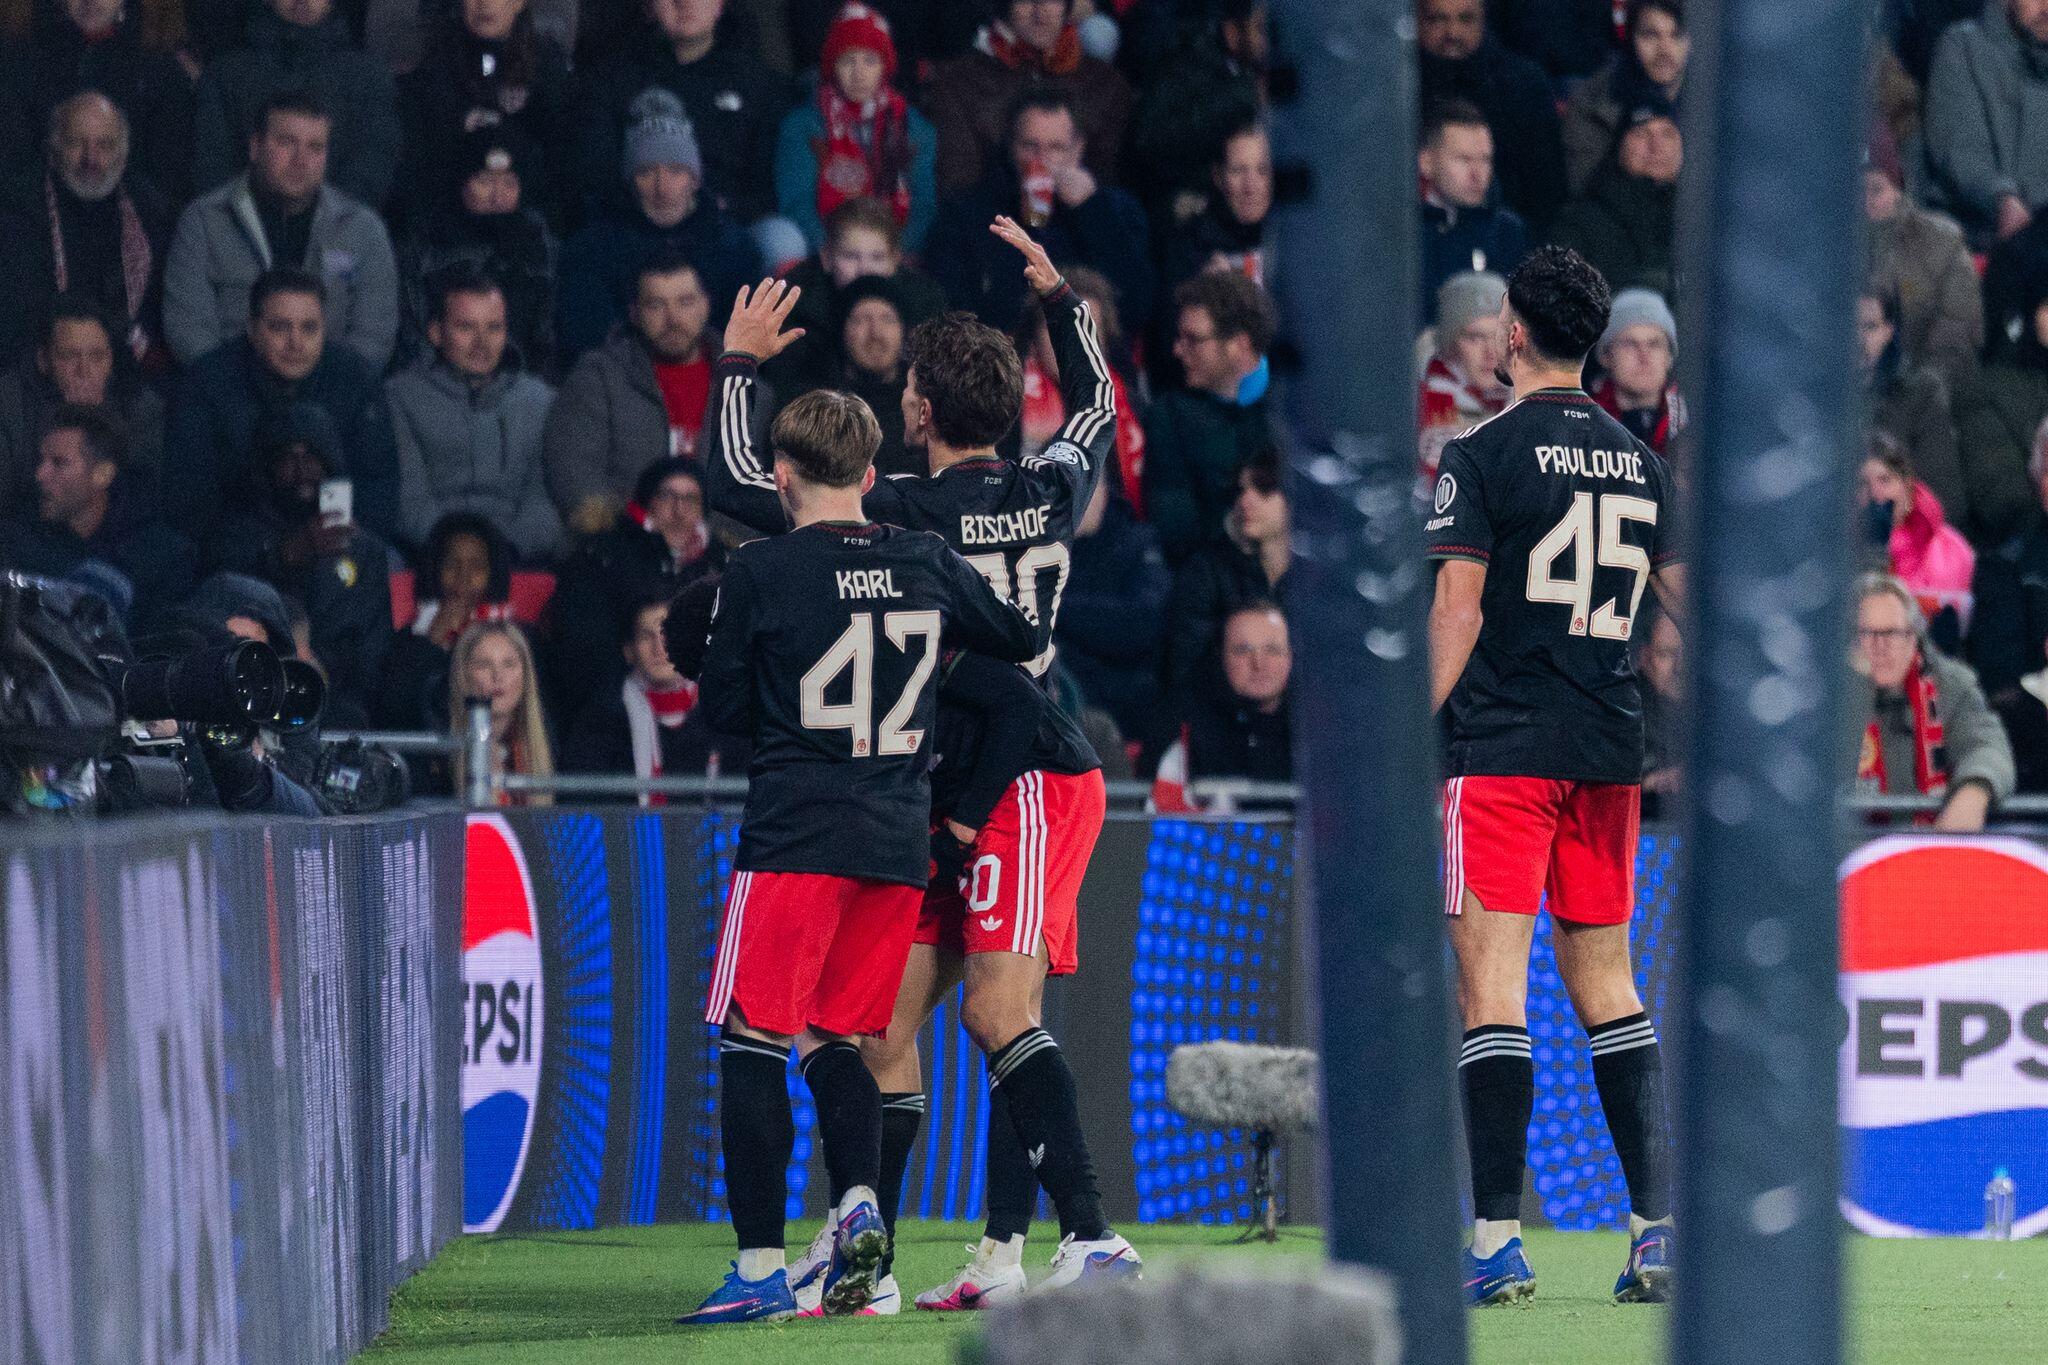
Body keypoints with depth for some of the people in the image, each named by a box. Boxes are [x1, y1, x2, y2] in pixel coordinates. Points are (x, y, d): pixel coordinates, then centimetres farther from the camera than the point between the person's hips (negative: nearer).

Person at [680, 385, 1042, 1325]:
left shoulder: (759, 571, -6)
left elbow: (723, 708, 3)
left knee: (752, 1042, 0)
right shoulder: (928, 564, 6)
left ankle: (759, 1266, -6)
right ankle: (859, 1202, -9)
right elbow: (1025, 642, 19)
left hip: (794, 835, -5)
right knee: (832, 1037, 15)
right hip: (899, 841, 5)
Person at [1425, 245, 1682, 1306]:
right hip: (1609, 754, 6)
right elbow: (1690, 605, 14)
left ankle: (1498, 1238, -10)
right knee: (1605, 982, 12)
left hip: (1503, 747, -5)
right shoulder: (1641, 464, 11)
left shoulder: (1484, 454, -6)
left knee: (1491, 982, -6)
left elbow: (1457, 609, -11)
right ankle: (1659, 1223, 5)